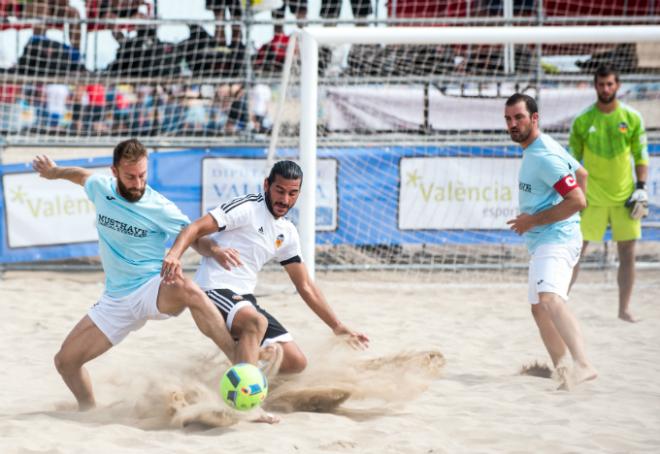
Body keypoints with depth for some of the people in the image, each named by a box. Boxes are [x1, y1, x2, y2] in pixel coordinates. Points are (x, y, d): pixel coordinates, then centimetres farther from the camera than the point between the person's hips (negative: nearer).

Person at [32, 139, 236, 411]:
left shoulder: (160, 209, -11)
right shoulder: (101, 189, 2)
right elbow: (81, 175, 24)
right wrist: (54, 172, 44)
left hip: (155, 289, -5)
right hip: (117, 299, 5)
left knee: (187, 289, -42)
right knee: (65, 361, -1)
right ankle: (88, 413, 25)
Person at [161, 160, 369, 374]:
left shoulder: (288, 233, 14)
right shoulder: (247, 207, -7)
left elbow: (305, 286, 21)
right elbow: (196, 229, -15)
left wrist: (337, 327, 18)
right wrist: (174, 254, -36)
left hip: (245, 299, 8)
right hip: (215, 290, -8)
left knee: (296, 362, -1)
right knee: (257, 322, -38)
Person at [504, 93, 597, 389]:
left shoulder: (544, 156, -17)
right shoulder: (534, 149, 14)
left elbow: (577, 200, -22)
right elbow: (581, 174, 27)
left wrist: (533, 220, -17)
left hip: (557, 239, -12)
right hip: (541, 243, 12)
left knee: (549, 299, -32)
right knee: (539, 309, 16)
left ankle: (583, 365, -47)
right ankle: (561, 373, 24)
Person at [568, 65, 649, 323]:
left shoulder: (632, 118, 1)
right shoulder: (583, 121, -1)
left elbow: (641, 156, 5)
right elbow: (573, 159, 6)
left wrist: (641, 189, -4)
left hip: (624, 196, 1)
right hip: (592, 197, -1)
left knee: (627, 252, 2)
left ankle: (624, 309, 10)